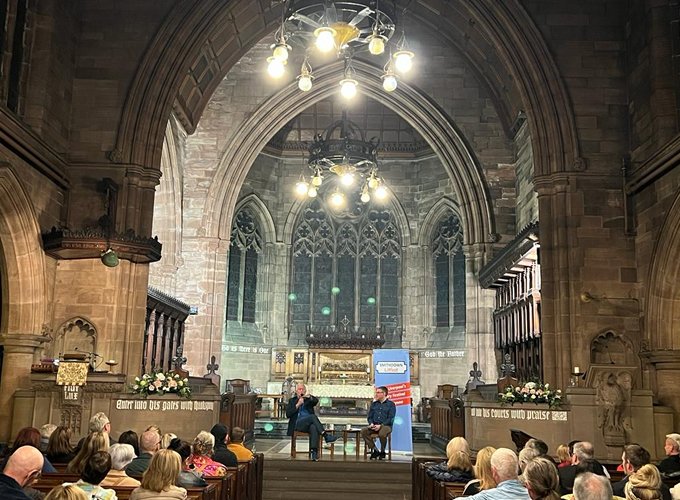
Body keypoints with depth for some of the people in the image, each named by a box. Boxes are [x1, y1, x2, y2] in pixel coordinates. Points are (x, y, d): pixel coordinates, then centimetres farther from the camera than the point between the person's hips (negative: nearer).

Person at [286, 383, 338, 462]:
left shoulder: (309, 399, 19)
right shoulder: (292, 401, 17)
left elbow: (316, 401, -5)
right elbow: (288, 414, 1)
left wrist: (310, 397, -27)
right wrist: (298, 405, -8)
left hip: (309, 424, 2)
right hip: (298, 424, -2)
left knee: (313, 428, -36)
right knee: (313, 416, -31)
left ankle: (313, 451, -47)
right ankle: (326, 436, -38)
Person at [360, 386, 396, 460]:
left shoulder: (390, 404, 4)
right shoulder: (374, 404, 19)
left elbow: (390, 418, -5)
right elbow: (369, 416, 18)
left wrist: (380, 425, -16)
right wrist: (371, 423, -4)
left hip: (385, 425, -5)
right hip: (374, 426, 5)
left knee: (382, 434, -38)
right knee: (363, 431, -25)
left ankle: (382, 452, -10)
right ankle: (375, 450, -16)